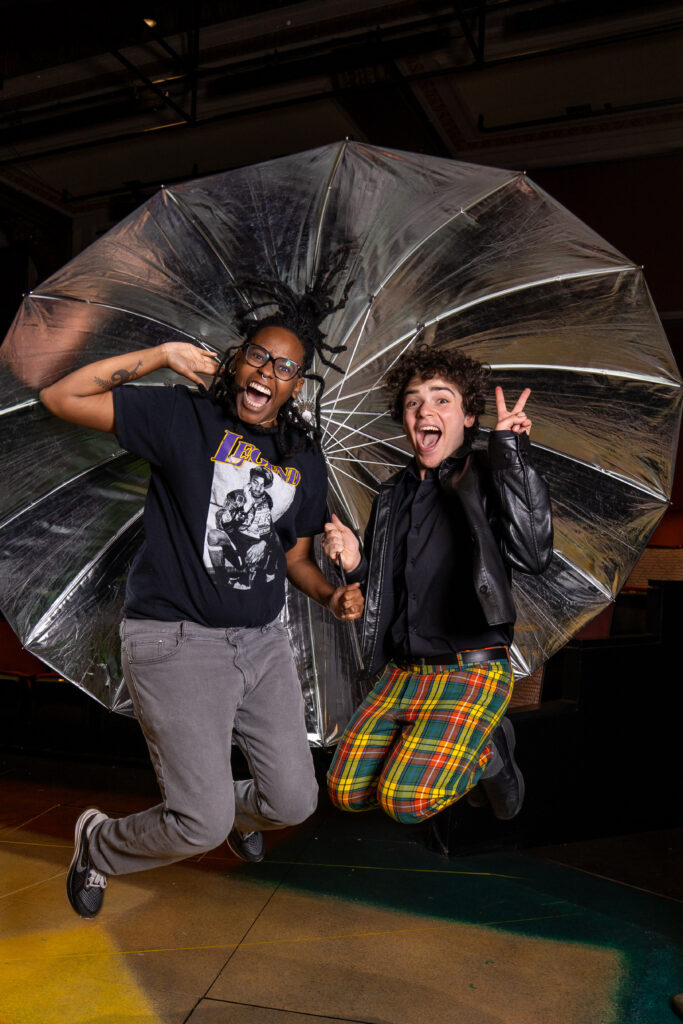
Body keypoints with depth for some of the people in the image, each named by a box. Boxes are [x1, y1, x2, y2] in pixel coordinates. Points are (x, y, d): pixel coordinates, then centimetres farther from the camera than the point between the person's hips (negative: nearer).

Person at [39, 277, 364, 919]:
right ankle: (99, 842, 28)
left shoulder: (305, 461, 8)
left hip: (261, 642, 6)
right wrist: (160, 355, -11)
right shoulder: (184, 418, -5)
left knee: (294, 802, 11)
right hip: (175, 641, -5)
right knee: (202, 826, -6)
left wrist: (331, 596, -5)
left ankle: (238, 811, 49)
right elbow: (61, 397, -10)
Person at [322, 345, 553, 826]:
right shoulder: (394, 494, 12)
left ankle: (490, 751, 10)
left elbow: (535, 555, -25)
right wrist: (354, 563, -3)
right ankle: (449, 754, 22)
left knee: (404, 798, -20)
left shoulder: (486, 476, -6)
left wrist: (512, 451, -24)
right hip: (401, 672, 6)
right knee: (347, 792, 0)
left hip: (471, 672, -6)